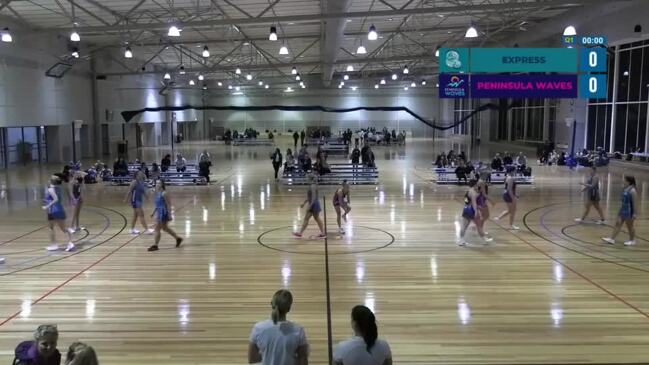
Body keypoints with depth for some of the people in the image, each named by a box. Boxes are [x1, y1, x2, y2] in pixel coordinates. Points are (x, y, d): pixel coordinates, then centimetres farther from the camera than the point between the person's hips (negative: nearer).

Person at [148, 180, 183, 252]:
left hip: (163, 213, -10)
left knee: (157, 229, -5)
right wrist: (153, 212, 20)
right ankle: (178, 238, 33)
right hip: (159, 212, 10)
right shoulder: (157, 193, 9)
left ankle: (155, 245, 4)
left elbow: (169, 204, -18)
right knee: (165, 228, 20)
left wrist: (169, 215, -21)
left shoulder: (164, 193, -18)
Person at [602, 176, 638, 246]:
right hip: (623, 210, 9)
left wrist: (635, 214, -19)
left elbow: (635, 203, -19)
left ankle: (632, 240, 21)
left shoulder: (632, 191, -19)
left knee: (630, 226, 5)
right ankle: (611, 239, 8)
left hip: (629, 212, -9)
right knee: (618, 224, 7)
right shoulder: (625, 189, 8)